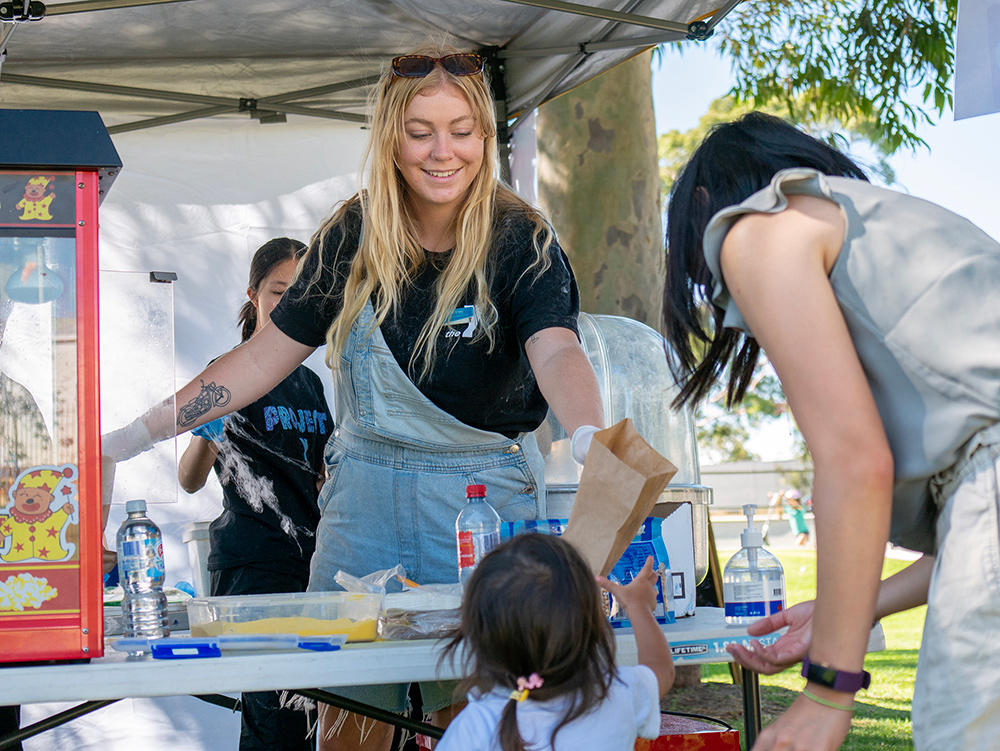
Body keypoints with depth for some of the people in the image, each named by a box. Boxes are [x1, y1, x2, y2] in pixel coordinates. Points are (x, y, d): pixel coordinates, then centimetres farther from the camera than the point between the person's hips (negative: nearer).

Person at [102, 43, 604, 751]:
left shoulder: (521, 240, -8)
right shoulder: (352, 235, 2)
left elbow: (557, 352, -25)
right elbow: (267, 353, 7)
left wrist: (590, 437, -47)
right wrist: (136, 435, 3)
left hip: (484, 488, -3)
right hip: (365, 487, 3)